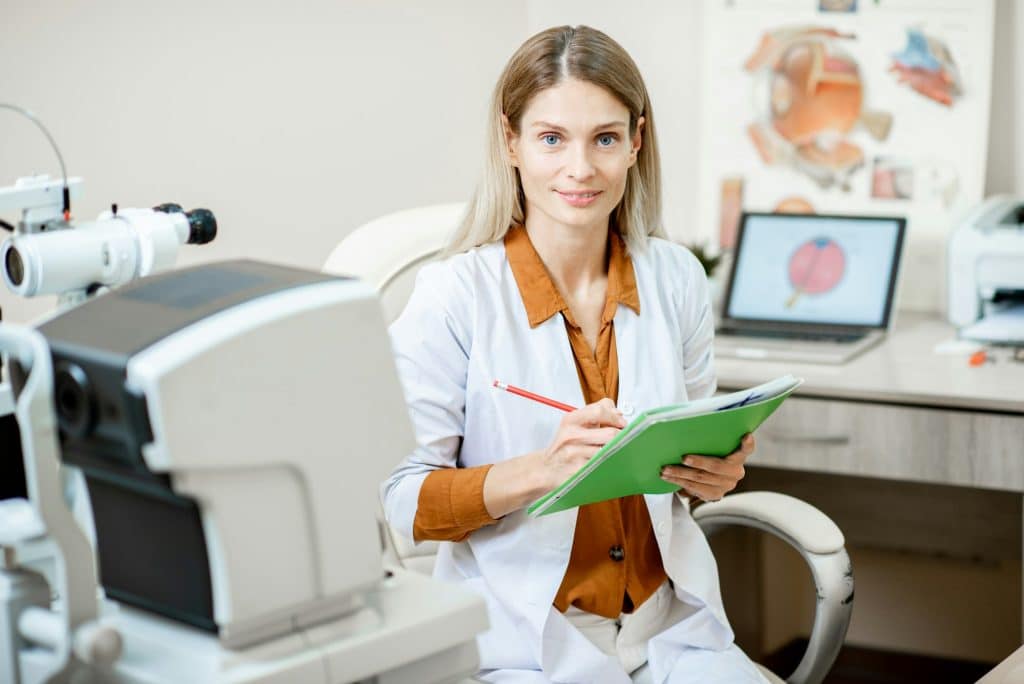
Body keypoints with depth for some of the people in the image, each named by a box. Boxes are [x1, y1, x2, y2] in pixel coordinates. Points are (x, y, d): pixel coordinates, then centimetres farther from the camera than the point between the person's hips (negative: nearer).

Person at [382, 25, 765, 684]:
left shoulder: (676, 278, 3)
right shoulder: (453, 296, -11)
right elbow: (399, 499, -11)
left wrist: (712, 475, -7)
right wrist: (540, 469, -25)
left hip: (669, 623, 4)